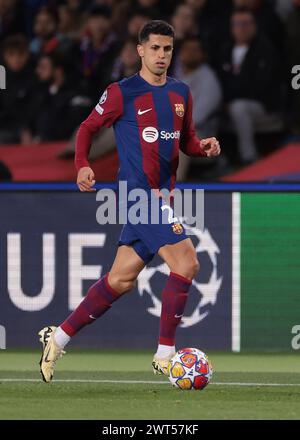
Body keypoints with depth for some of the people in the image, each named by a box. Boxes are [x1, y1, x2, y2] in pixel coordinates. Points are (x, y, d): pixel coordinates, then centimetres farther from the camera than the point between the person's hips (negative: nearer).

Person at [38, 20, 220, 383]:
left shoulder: (181, 93, 13)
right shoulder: (122, 93, -5)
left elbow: (186, 140, 22)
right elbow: (87, 128, 4)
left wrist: (204, 146, 0)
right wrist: (82, 166, -12)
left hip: (163, 195, 7)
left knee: (122, 279, 10)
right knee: (186, 263, -18)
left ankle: (59, 338, 21)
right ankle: (164, 355, -10)